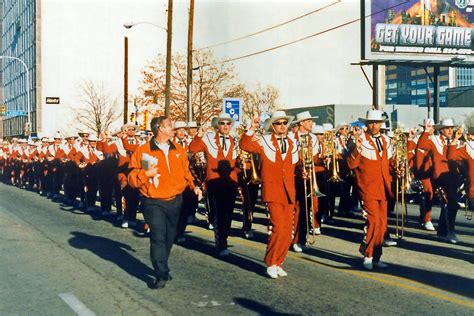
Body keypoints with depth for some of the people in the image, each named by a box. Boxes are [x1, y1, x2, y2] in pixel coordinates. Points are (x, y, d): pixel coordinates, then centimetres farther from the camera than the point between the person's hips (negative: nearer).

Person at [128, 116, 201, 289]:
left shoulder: (178, 150, 7)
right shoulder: (143, 150, -8)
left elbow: (185, 171, 18)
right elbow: (132, 177, -6)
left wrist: (193, 185, 4)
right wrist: (146, 174, -23)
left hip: (175, 201, 5)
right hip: (153, 203, -5)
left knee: (169, 237, 13)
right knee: (158, 237, -12)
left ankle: (162, 267, 31)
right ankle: (161, 275, -5)